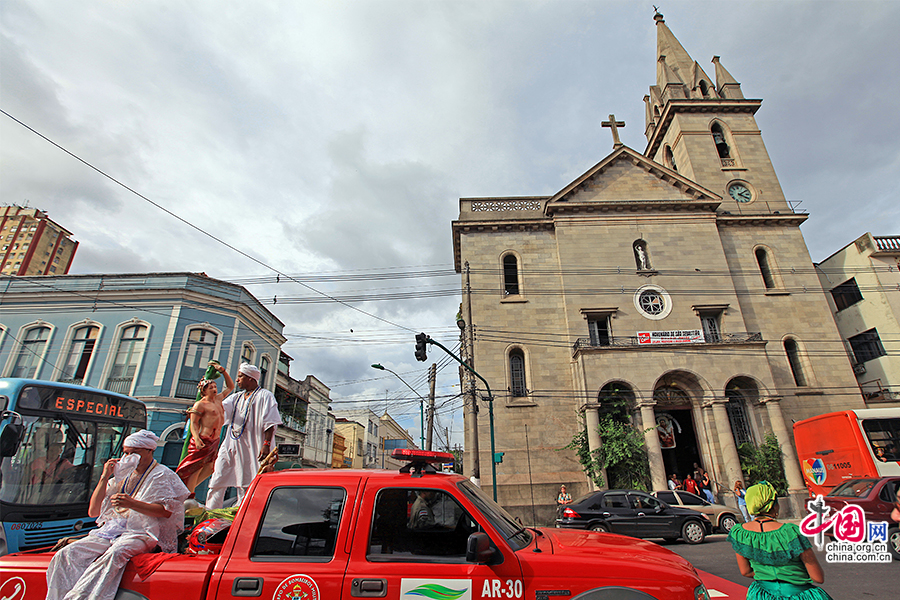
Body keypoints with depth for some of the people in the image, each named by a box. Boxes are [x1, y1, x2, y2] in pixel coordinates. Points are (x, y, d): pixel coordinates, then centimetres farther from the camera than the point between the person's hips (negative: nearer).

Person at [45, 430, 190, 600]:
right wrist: (104, 477, 9)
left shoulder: (161, 475, 4)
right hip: (110, 531, 7)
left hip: (141, 532, -6)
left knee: (115, 553, -36)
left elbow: (166, 511, -8)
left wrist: (132, 504, -19)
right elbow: (93, 512, 18)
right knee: (67, 553, -16)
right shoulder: (121, 476, 24)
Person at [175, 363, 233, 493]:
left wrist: (223, 371, 17)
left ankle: (189, 488, 22)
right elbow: (193, 423, -10)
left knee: (209, 468, 10)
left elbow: (230, 387, 25)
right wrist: (196, 438, -24)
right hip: (203, 441, -8)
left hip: (215, 442, 8)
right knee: (196, 468, -4)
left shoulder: (218, 399, 15)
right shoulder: (200, 404, -6)